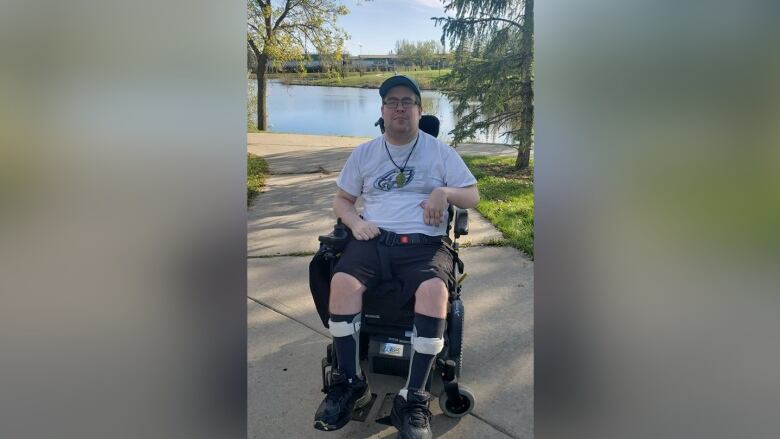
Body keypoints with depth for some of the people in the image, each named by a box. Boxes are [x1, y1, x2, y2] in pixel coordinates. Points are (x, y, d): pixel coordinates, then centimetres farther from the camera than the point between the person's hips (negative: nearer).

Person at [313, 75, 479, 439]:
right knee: (342, 281, -31)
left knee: (434, 290, -35)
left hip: (425, 244, -1)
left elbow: (473, 196, 11)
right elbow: (341, 200, 20)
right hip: (374, 239, 2)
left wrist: (444, 192, -11)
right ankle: (351, 383, -16)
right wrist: (355, 222, -3)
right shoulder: (363, 154, 16)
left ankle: (413, 400, -26)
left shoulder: (440, 152, 12)